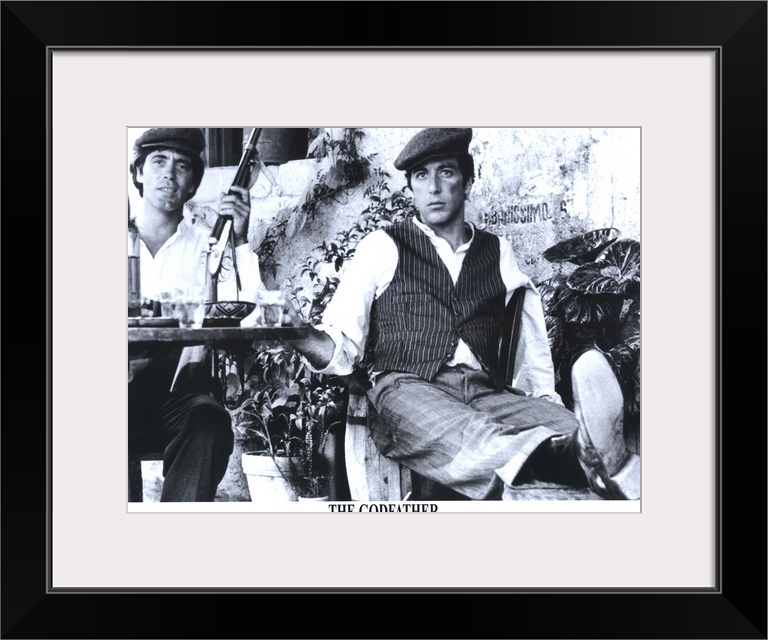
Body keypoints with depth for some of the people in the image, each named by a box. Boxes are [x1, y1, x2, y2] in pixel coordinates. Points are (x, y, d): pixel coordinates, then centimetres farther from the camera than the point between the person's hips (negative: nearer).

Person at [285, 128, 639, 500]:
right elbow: (342, 347, 5)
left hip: (487, 392, 4)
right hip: (407, 389, -4)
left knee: (566, 426, -31)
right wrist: (299, 336, -18)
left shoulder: (498, 252, 22)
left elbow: (531, 343, 21)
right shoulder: (382, 247, 12)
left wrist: (545, 399, 3)